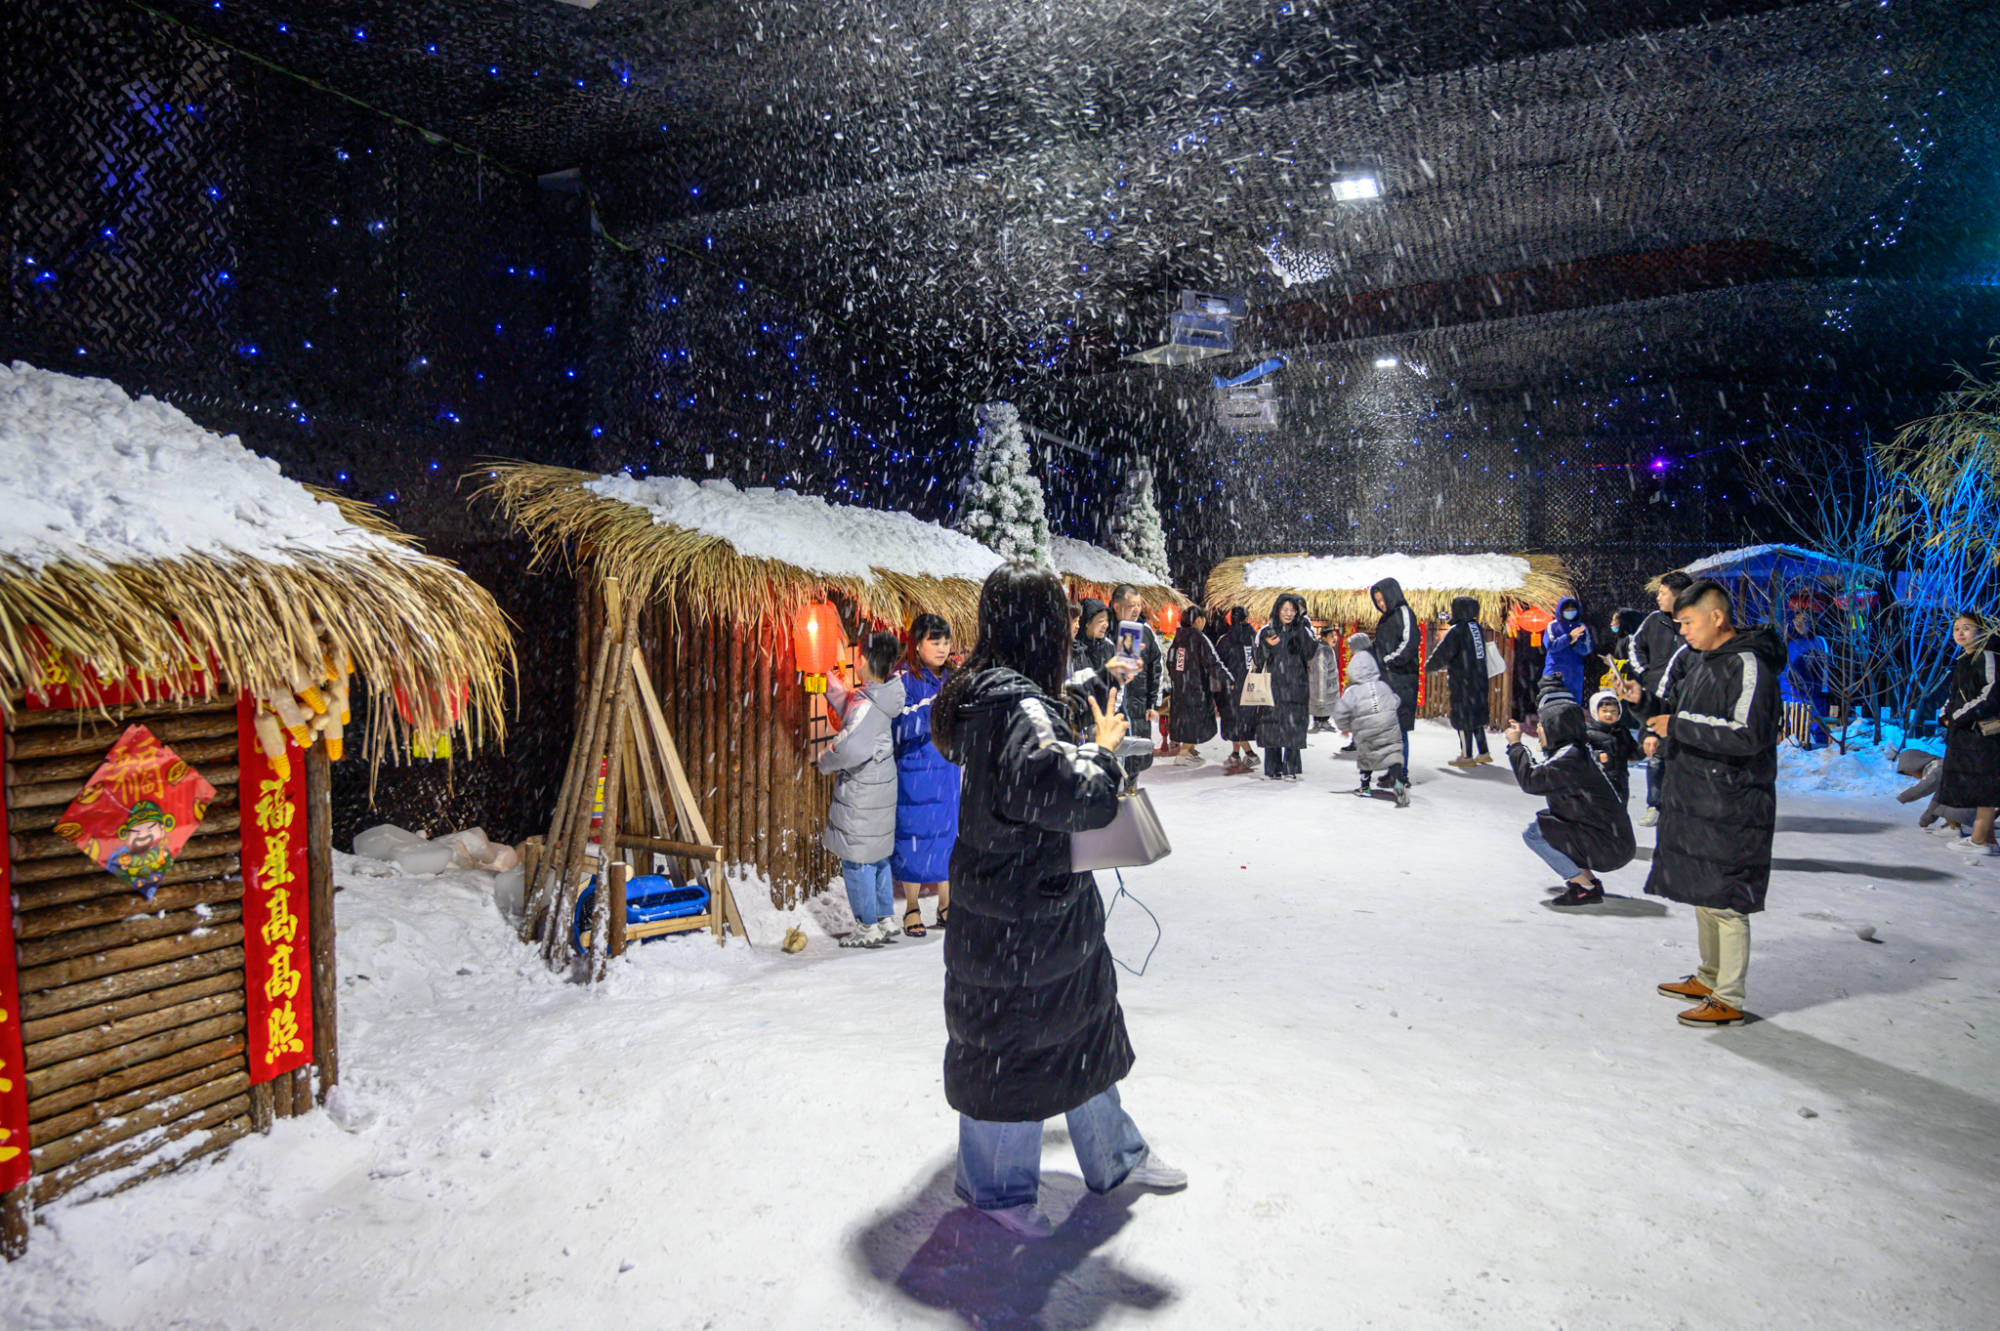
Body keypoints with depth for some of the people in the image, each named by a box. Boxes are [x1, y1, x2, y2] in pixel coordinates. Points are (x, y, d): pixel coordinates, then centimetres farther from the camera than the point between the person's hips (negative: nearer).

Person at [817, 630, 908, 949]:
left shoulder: (867, 706, -24)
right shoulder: (884, 697, 4)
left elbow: (853, 748, -37)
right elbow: (846, 702, 23)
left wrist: (826, 761, -18)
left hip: (860, 793, -9)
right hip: (881, 788, 9)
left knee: (856, 860, 3)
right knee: (878, 856, 19)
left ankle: (867, 928, 13)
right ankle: (887, 920, 28)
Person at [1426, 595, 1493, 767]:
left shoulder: (1456, 631, -15)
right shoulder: (1478, 628, 9)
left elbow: (1441, 654, -13)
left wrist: (1427, 667, 5)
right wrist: (1451, 668, 27)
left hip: (1463, 682, -8)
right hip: (1479, 680, 8)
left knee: (1463, 717, 0)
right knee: (1477, 715, 16)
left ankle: (1466, 756, 4)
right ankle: (1483, 753, 20)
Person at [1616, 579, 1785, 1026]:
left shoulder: (1748, 666, -16)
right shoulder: (1693, 659, 10)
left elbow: (1747, 735, -26)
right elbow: (1673, 714, 19)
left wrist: (1678, 725, -21)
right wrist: (1644, 701, 1)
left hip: (1732, 808, -9)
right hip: (1691, 798, 9)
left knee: (1725, 902, -2)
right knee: (1700, 893, 19)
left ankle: (1729, 1000, 8)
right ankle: (1710, 977, 34)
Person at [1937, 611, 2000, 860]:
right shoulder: (1964, 661, 19)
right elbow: (1955, 695, 24)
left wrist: (1959, 717, -16)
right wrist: (1946, 714, 6)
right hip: (1965, 732, 10)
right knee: (1974, 784, 12)